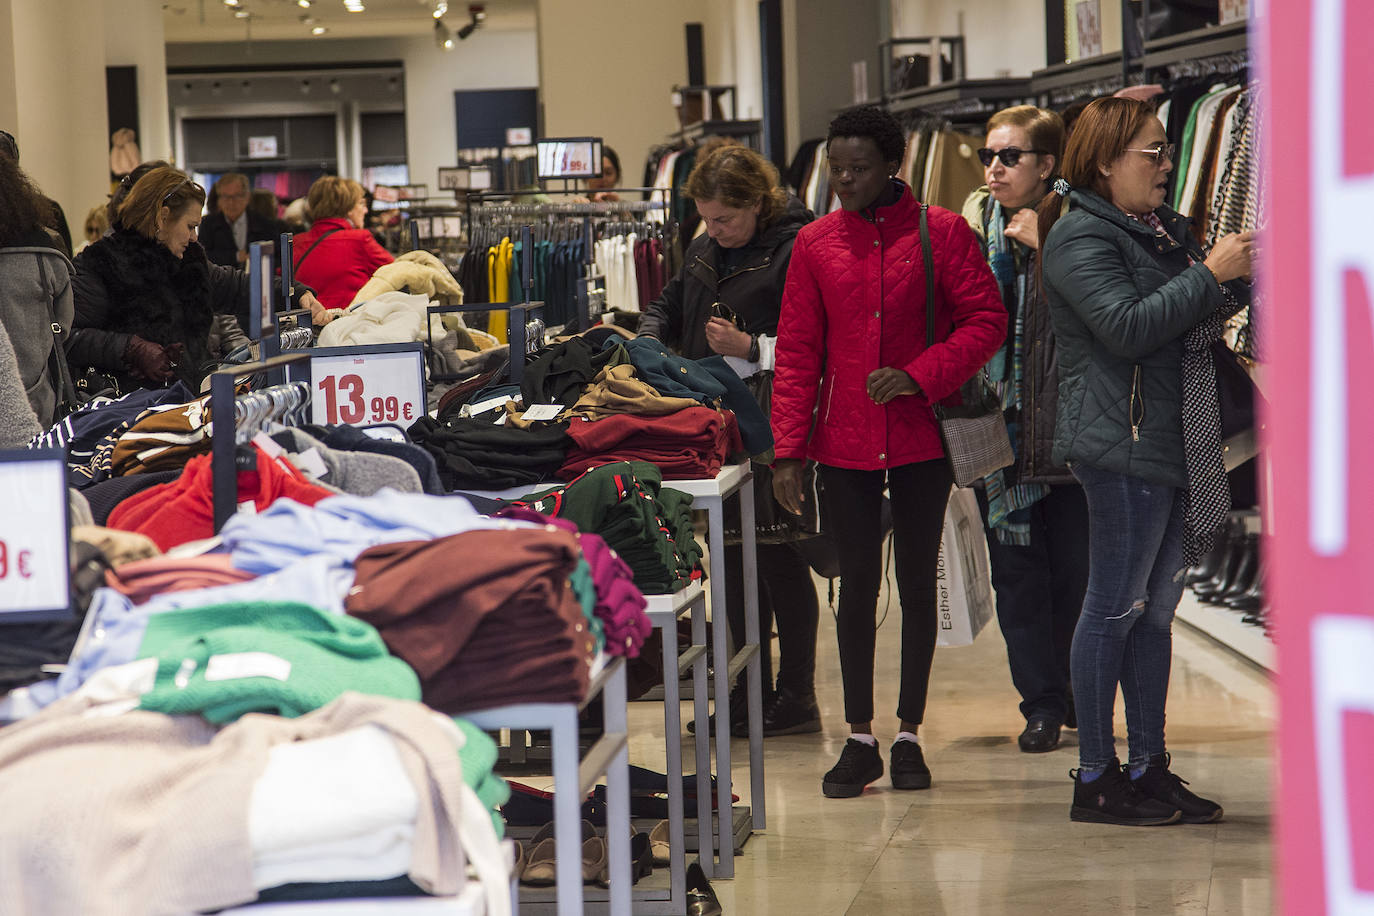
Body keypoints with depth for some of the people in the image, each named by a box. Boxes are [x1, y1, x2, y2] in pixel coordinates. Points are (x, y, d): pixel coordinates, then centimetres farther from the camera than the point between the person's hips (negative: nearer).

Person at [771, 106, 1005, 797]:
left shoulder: (942, 232, -2)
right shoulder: (815, 243, 5)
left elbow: (986, 319, -4)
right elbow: (797, 353, 5)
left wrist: (919, 375, -17)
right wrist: (788, 449, -2)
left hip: (921, 439, -1)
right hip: (845, 443, 1)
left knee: (917, 583, 7)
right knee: (856, 585, 4)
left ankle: (909, 735, 16)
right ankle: (859, 740, 12)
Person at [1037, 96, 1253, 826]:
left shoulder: (1162, 228, 17)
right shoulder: (1081, 237, -10)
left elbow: (1201, 317, 24)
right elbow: (1129, 327, -21)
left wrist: (1243, 276, 6)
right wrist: (1211, 274, -18)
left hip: (1176, 445, 9)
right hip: (1121, 445, -9)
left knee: (1155, 609, 11)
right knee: (1115, 609, -5)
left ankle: (1149, 767, 16)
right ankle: (1095, 779, 0)